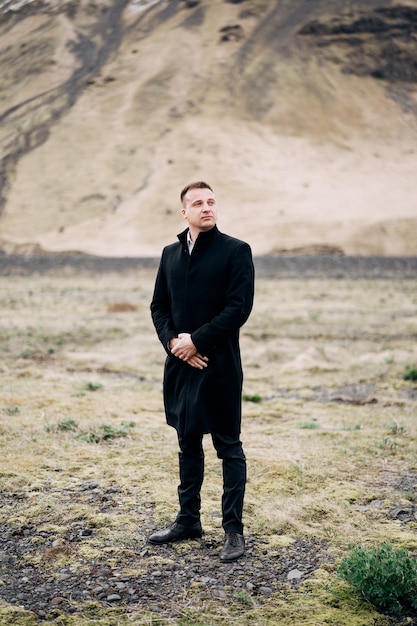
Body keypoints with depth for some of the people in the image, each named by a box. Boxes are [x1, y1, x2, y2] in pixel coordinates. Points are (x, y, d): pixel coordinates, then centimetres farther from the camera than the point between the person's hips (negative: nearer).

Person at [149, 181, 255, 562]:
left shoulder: (236, 251, -5)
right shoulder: (171, 253, 12)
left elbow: (239, 307, -13)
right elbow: (159, 306, 11)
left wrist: (196, 340, -15)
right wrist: (173, 342, -7)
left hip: (220, 366, -5)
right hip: (181, 364, 6)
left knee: (228, 447, 2)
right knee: (188, 443, 15)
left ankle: (234, 529, 11)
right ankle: (188, 519, 28)